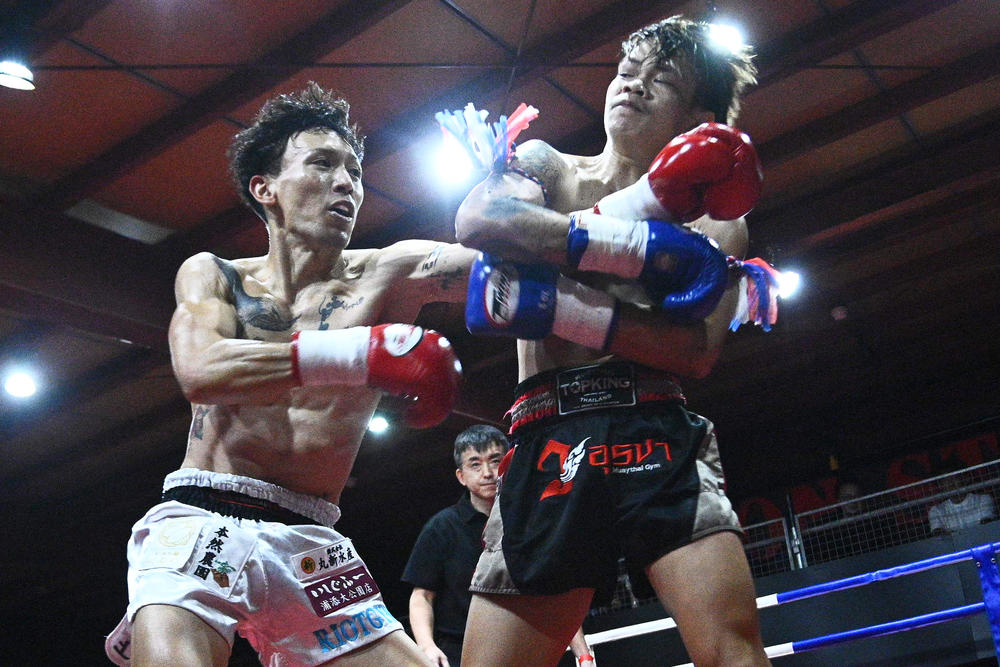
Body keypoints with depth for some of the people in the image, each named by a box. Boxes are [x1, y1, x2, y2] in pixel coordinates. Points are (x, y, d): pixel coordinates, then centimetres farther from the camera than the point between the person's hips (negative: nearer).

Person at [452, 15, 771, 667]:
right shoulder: (544, 165, 18)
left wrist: (565, 310, -16)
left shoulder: (715, 226, 14)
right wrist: (631, 239, -9)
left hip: (656, 435, 0)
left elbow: (698, 353, -4)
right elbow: (475, 220, -6)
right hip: (546, 441, 1)